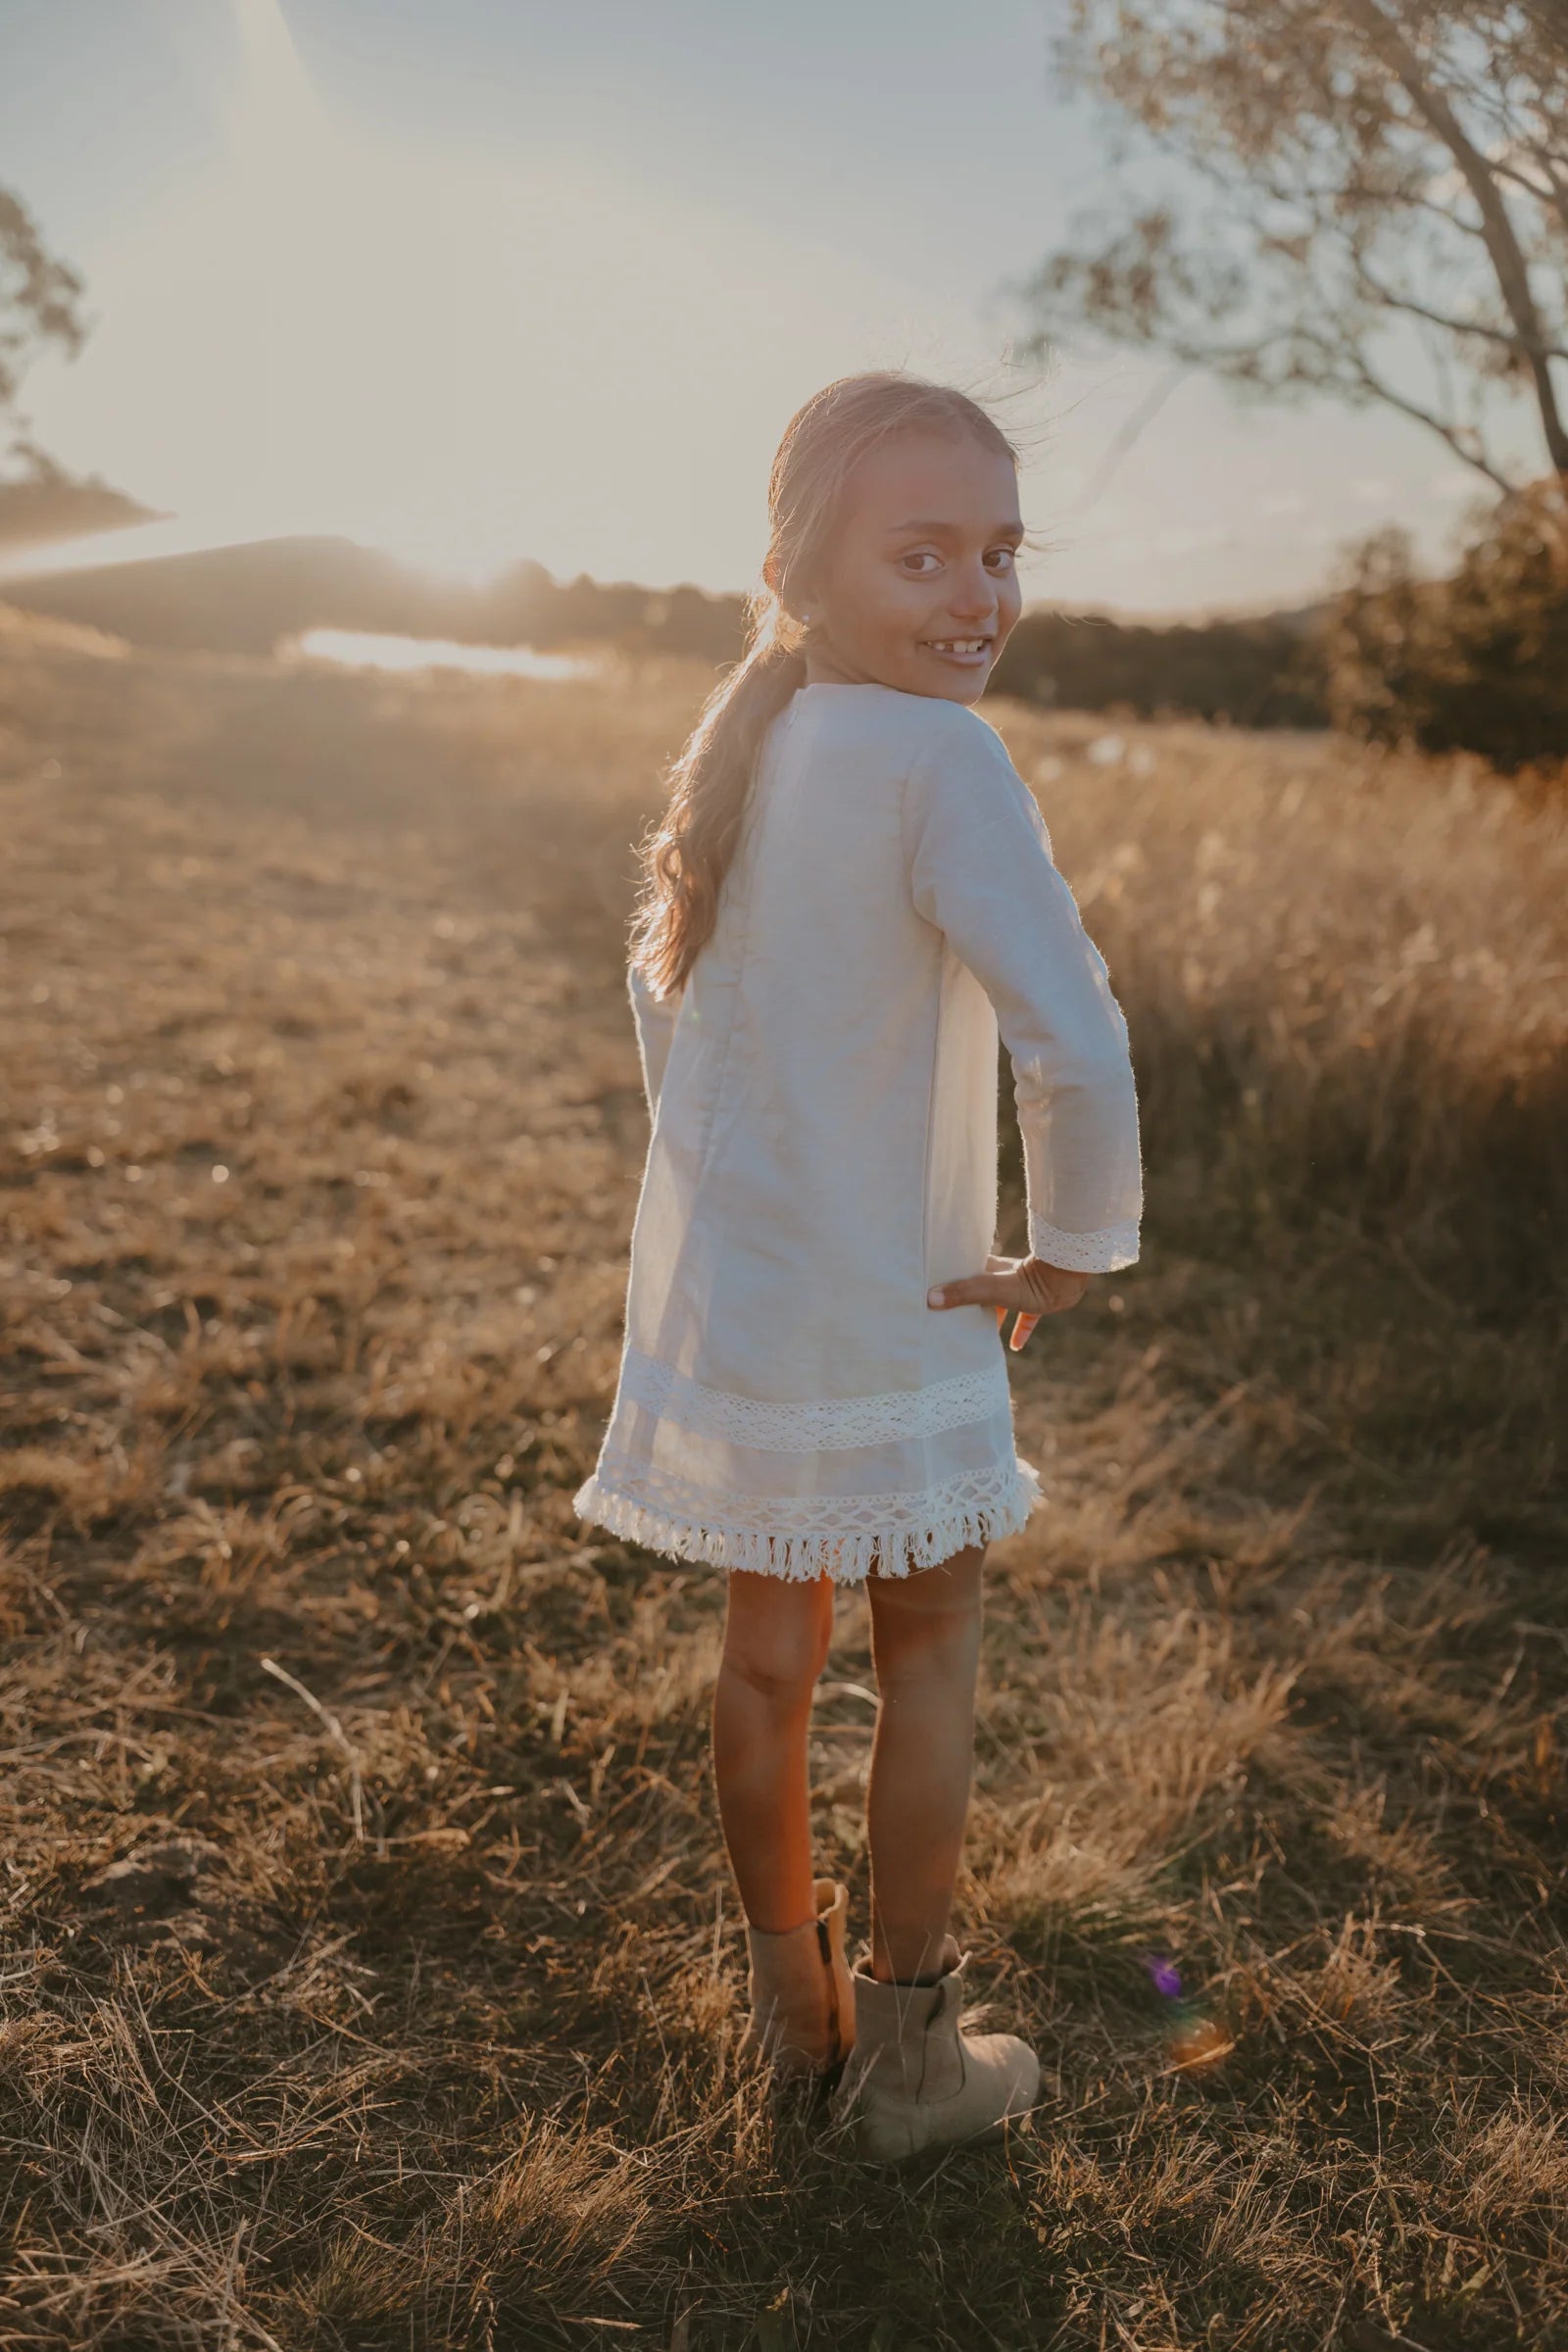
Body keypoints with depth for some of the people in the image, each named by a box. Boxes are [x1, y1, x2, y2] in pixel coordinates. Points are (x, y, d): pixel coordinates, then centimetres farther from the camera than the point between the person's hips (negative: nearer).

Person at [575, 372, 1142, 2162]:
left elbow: (661, 980, 16)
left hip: (713, 1291, 7)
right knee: (927, 1647, 14)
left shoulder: (742, 742, 4)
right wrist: (1078, 1250, -15)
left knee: (767, 1647, 20)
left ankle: (791, 2003, 40)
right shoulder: (936, 758, -21)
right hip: (886, 1318, -7)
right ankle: (906, 2058, 29)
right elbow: (1075, 1043, -31)